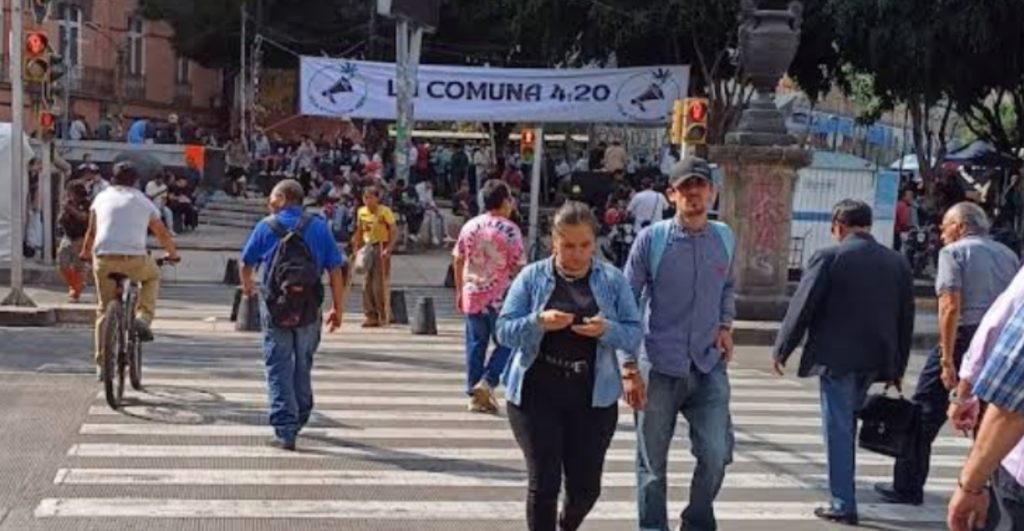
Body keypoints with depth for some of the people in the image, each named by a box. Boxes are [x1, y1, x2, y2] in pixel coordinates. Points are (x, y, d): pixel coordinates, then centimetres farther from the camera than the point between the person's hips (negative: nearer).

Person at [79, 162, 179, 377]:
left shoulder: (102, 197, 18)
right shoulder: (143, 201, 16)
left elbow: (91, 232, 24)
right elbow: (163, 234, 22)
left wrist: (85, 253, 41)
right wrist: (173, 254, 40)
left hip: (103, 259, 1)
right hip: (134, 259, -1)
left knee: (104, 309, 14)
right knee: (152, 276, 32)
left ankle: (102, 362, 10)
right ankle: (143, 317, 13)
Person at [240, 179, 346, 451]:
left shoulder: (266, 226, -2)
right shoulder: (318, 227, 0)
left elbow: (246, 264, 11)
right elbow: (335, 270, -2)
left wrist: (247, 285, 33)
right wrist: (338, 308, 5)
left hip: (274, 308, -2)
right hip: (309, 309, 2)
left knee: (278, 369, 3)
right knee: (303, 367, 19)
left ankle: (284, 431, -4)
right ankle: (298, 421, 33)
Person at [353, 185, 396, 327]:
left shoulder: (385, 212, -10)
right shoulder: (361, 212, 8)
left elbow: (393, 232, -11)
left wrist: (388, 249, -22)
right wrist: (357, 249, 14)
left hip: (381, 248, -6)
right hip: (368, 248, 6)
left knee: (380, 284, -7)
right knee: (367, 285, 3)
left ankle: (383, 317, 2)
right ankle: (371, 315, 8)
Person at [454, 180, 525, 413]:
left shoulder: (470, 226, 4)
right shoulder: (510, 230, -11)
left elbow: (458, 261, 10)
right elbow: (518, 266, -10)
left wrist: (460, 291, 19)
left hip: (472, 296, 5)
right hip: (501, 298, -5)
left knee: (476, 344, 12)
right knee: (505, 344, 9)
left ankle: (475, 395, 14)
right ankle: (487, 383, -6)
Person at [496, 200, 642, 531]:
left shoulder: (613, 280, 3)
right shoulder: (532, 277, 1)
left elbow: (634, 334, 0)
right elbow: (504, 331, -3)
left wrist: (607, 329, -21)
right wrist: (539, 322, -23)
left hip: (593, 398, 2)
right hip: (536, 395, -1)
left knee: (586, 486, 8)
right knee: (543, 482, -4)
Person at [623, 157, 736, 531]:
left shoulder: (724, 238, 5)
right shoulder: (651, 239, -6)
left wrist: (725, 324, 4)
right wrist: (630, 368, -8)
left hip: (709, 367, 3)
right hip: (659, 369, -2)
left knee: (716, 454, -7)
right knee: (652, 465, 6)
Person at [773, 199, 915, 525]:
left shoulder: (828, 257, -11)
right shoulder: (897, 262, 6)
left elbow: (801, 307, -10)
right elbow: (906, 318, 10)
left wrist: (781, 350, 1)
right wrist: (897, 367, 18)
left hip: (836, 358, -5)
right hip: (875, 360, 5)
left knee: (838, 430, 1)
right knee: (847, 426, 19)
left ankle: (844, 505, 3)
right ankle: (843, 495, 26)